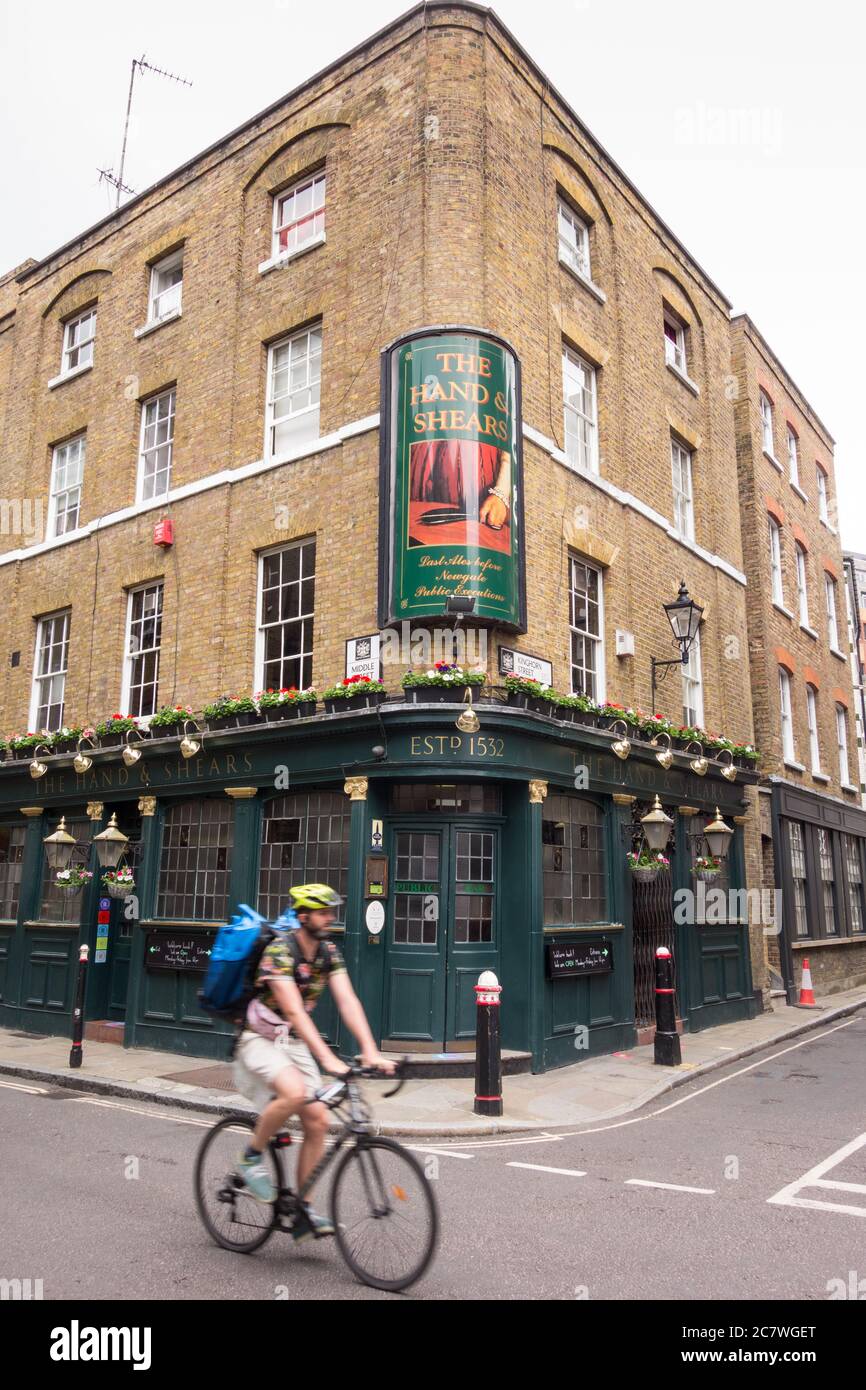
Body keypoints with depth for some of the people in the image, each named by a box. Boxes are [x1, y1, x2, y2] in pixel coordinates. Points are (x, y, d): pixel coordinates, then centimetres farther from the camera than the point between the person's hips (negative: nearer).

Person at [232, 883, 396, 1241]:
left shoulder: (329, 953, -3)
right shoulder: (279, 951, -24)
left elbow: (348, 1001, -11)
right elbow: (294, 1012, -32)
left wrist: (370, 1051, -23)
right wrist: (328, 1059, -39)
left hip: (295, 1044, 7)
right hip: (261, 1041, -6)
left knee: (318, 1121, -4)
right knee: (294, 1092, -33)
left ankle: (303, 1212, 10)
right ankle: (250, 1159, -8)